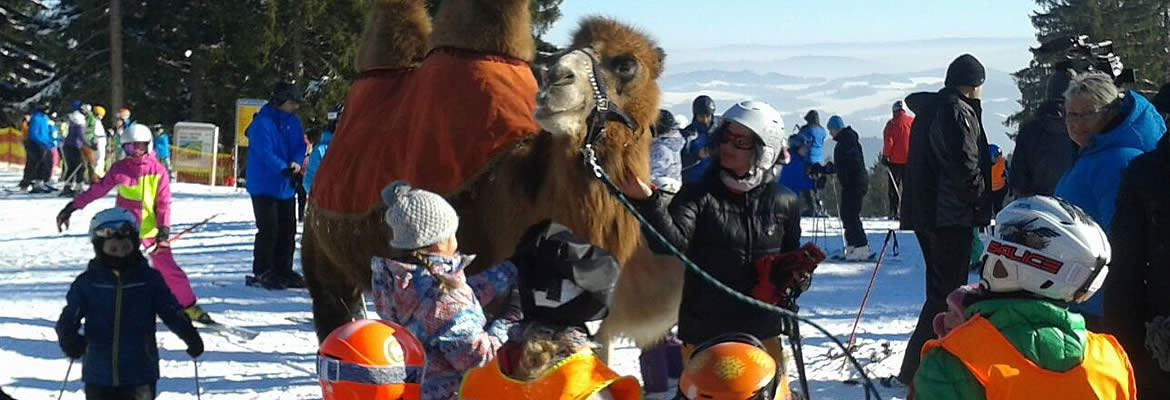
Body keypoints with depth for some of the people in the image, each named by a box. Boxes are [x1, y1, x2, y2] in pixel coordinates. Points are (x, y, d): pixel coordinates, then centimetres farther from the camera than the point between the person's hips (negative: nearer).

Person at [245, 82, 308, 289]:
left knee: (288, 231, 10)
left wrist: (296, 162, -13)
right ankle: (261, 273, -1)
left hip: (286, 186, 8)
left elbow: (300, 146, 9)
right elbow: (265, 153, -24)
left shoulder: (293, 121, 8)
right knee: (268, 230, -8)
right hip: (264, 185, -7)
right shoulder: (262, 123, -15)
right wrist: (284, 169, -35)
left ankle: (283, 271, 20)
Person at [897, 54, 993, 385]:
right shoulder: (958, 112, -15)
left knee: (941, 286, 19)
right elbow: (966, 165, -19)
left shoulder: (927, 110, 14)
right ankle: (917, 367, -10)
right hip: (952, 216, -10)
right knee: (946, 290, -6)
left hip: (925, 212, 10)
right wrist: (982, 201, -7)